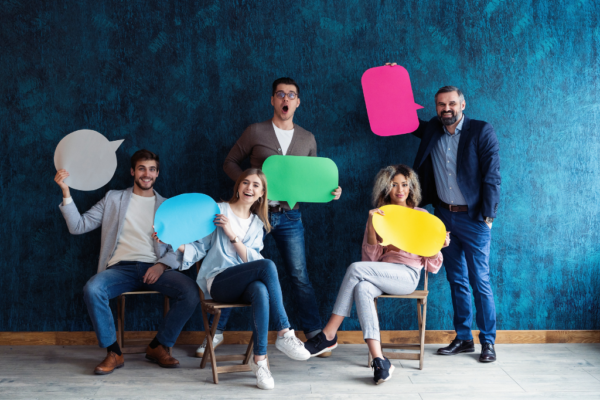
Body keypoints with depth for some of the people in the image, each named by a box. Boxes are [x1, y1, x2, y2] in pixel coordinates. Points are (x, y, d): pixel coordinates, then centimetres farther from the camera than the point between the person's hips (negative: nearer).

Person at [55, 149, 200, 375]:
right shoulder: (113, 199, 18)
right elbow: (78, 226, 11)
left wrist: (162, 264, -9)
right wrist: (66, 191, 0)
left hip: (155, 269, 1)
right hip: (121, 267, 0)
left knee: (191, 292, -28)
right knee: (92, 290, -33)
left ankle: (159, 347, -6)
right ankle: (113, 353, -15)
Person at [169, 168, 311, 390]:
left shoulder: (257, 224, 18)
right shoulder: (218, 211, 5)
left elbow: (252, 259, 3)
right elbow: (199, 248, 2)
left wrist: (233, 236, -12)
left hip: (243, 285, 4)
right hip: (217, 283, -3)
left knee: (260, 290, -37)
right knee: (268, 265, -31)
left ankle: (260, 359, -31)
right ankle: (285, 333, -27)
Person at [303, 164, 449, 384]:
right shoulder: (379, 216, 18)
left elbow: (431, 265, 11)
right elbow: (371, 258, 7)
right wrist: (372, 225, -6)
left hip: (407, 276, -3)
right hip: (381, 277, 3)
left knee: (355, 268, -28)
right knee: (362, 288, -35)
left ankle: (329, 335, -24)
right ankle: (379, 361, -40)